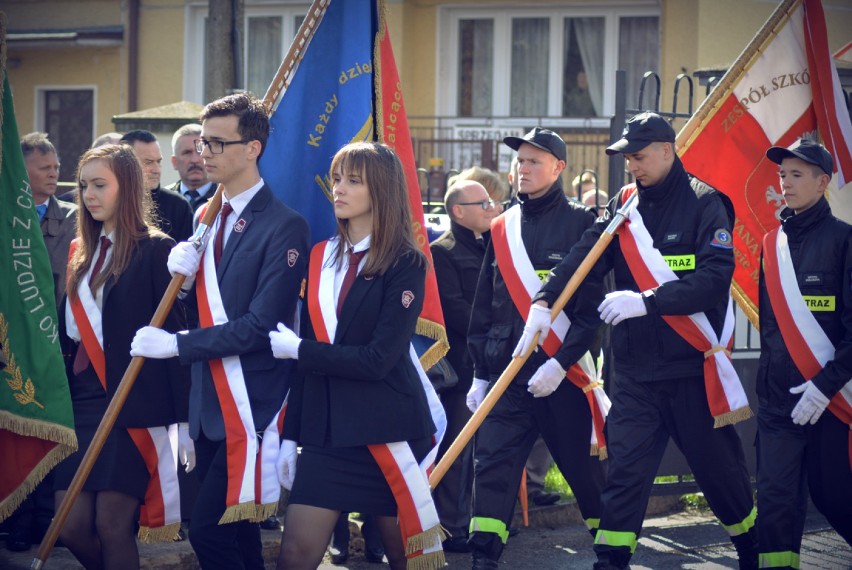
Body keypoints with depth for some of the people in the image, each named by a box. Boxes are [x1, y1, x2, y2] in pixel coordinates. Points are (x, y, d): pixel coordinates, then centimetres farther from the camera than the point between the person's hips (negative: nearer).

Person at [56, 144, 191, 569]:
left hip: (133, 407, -6)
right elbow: (66, 333, 14)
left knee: (112, 525, -6)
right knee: (71, 527, 1)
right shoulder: (80, 252, 15)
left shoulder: (155, 250, -5)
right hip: (80, 405, 6)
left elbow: (173, 334, -7)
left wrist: (185, 420, -10)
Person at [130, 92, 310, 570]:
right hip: (209, 406, 8)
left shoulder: (284, 226, -13)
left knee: (210, 530, -14)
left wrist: (177, 344, -16)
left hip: (251, 409, -8)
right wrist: (183, 277, -5)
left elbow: (261, 326, -19)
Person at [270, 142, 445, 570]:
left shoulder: (406, 264, -7)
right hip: (326, 430, 5)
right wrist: (290, 435, 7)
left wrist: (299, 350, -10)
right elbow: (308, 359, 11)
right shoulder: (320, 258, 9)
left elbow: (378, 359, -17)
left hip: (388, 434, -5)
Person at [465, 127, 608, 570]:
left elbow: (591, 306, -9)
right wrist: (480, 374, 11)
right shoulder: (501, 229, 12)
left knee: (584, 468, 5)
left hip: (563, 373, -4)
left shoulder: (581, 224, -3)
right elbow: (484, 307, 15)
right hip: (507, 372, 4)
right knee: (492, 467, -6)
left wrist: (561, 363, -18)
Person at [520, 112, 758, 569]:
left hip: (692, 362, -3)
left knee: (718, 464, 9)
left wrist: (648, 300, -28)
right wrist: (544, 300, -23)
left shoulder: (703, 204, -6)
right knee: (625, 467, -3)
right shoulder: (624, 204, 7)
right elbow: (584, 256, -7)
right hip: (635, 366, 3)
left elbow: (715, 278, -18)